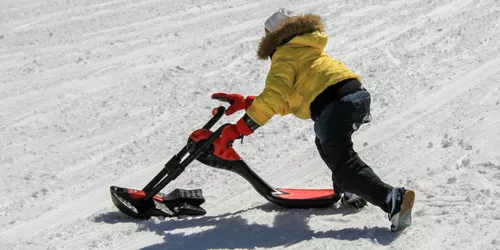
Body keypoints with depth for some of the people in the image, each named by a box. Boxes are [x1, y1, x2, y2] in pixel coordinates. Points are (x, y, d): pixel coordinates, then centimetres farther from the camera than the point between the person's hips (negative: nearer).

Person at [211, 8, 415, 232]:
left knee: (344, 164, -6)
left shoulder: (284, 54, 9)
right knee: (327, 144, 32)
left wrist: (239, 129, -2)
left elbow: (274, 98, -6)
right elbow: (286, 100, 36)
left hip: (333, 106, -9)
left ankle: (392, 199, -25)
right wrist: (245, 102, 33)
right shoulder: (308, 52, 36)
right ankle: (352, 192, 26)